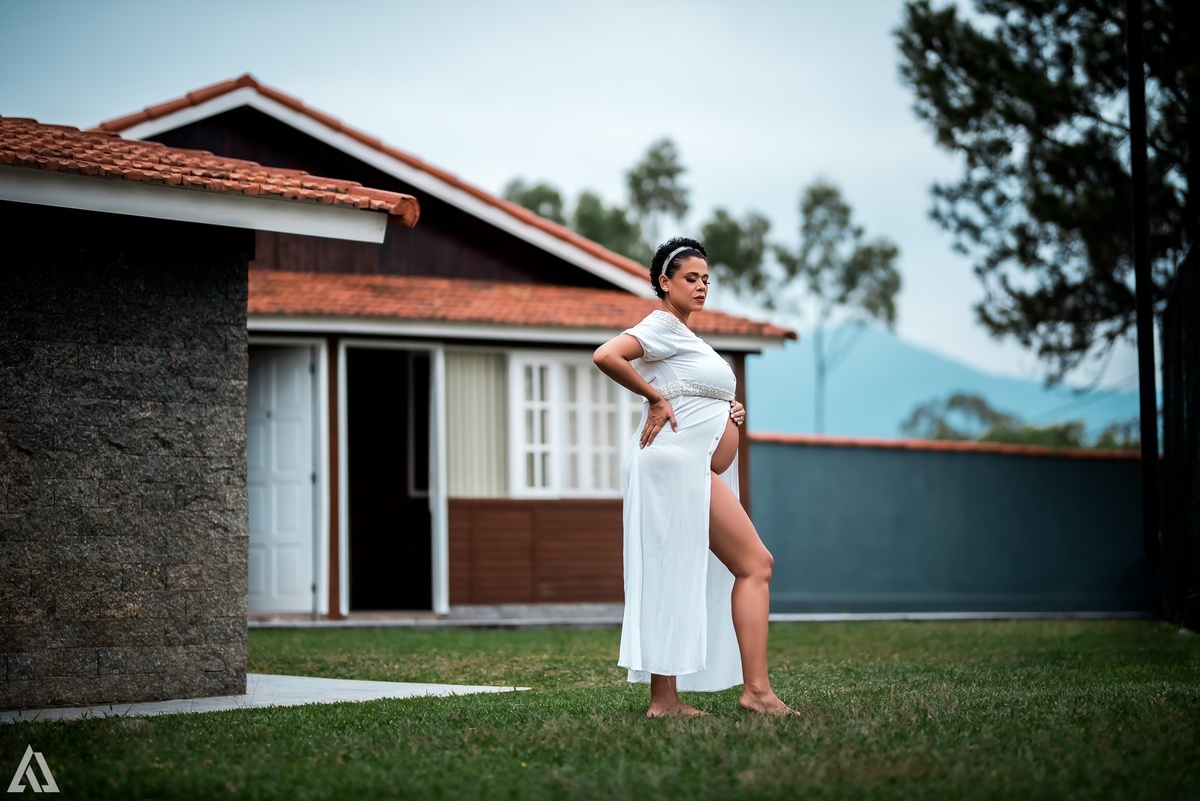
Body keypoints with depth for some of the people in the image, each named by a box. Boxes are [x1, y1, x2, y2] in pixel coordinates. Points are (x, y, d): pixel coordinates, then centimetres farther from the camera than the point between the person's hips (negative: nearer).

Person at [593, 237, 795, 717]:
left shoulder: (685, 335, 24)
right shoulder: (663, 326, -6)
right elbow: (606, 356, -23)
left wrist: (729, 413, 12)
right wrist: (656, 398, -15)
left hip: (695, 470, 10)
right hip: (679, 461, -10)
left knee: (674, 580, 6)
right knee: (755, 564, -12)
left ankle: (664, 699, 5)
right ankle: (756, 689, -17)